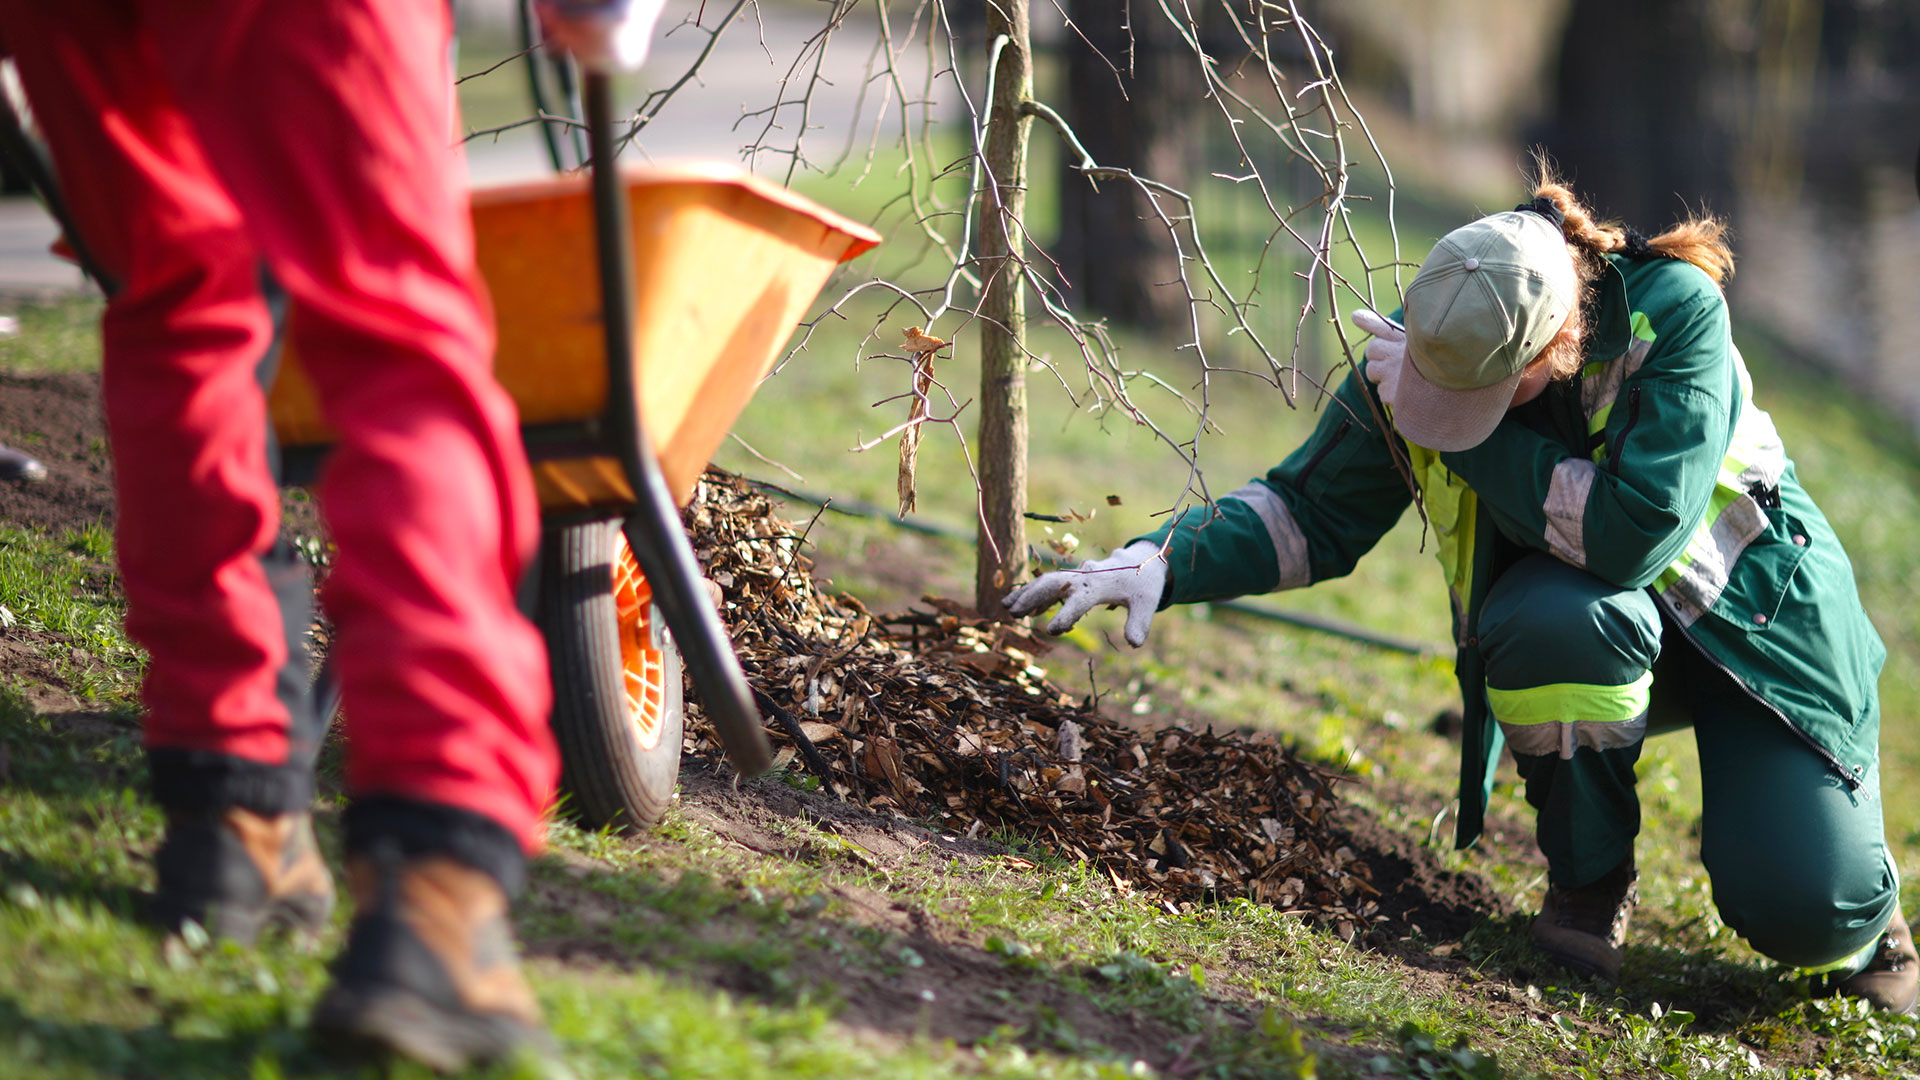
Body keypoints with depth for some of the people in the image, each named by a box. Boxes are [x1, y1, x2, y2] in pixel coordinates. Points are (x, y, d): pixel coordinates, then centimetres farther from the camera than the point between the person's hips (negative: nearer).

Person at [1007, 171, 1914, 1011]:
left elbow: (1633, 534, -37)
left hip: (1754, 604, -3)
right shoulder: (1413, 351, -16)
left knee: (1803, 913, -22)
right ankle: (1588, 878, -10)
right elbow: (1312, 509, -3)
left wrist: (1478, 433, -34)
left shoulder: (1674, 311, -30)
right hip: (1598, 643, 3)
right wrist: (1162, 563, -18)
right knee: (1551, 617, -38)